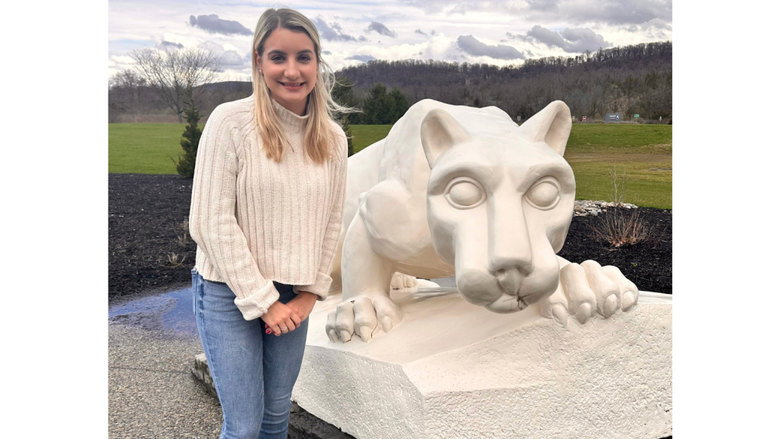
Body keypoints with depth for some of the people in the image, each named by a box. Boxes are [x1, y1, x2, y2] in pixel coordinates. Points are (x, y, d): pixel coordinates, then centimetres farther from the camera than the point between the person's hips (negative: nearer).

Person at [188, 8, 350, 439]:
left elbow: (331, 222, 8)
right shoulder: (230, 121, -13)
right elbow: (212, 223, -15)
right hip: (230, 294, -4)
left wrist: (310, 295, 1)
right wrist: (262, 301, -13)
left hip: (293, 297, 4)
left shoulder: (332, 138, 1)